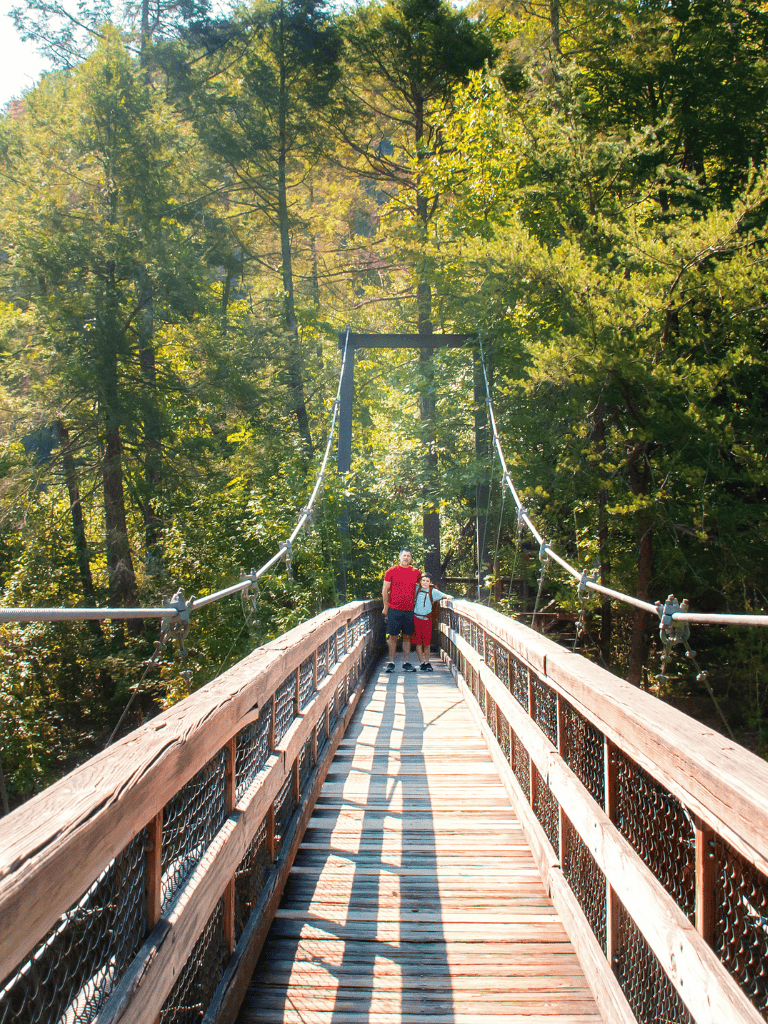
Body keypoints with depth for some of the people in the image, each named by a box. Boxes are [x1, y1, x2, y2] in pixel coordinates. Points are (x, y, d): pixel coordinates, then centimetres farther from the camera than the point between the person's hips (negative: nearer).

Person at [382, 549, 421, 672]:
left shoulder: (416, 572, 7)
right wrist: (386, 607, -1)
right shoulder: (391, 571, 0)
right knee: (393, 636, 0)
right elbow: (385, 590, 3)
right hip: (394, 609, -2)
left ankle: (406, 663, 12)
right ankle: (391, 663, 7)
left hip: (409, 610, 2)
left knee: (407, 636, 6)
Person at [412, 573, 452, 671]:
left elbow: (443, 595, -3)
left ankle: (427, 662, 14)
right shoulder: (416, 589, 6)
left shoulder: (433, 591, 3)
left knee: (427, 642, 3)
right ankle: (421, 662, 9)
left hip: (427, 619, 0)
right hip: (416, 618, 1)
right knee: (418, 641, 0)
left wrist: (448, 596, -22)